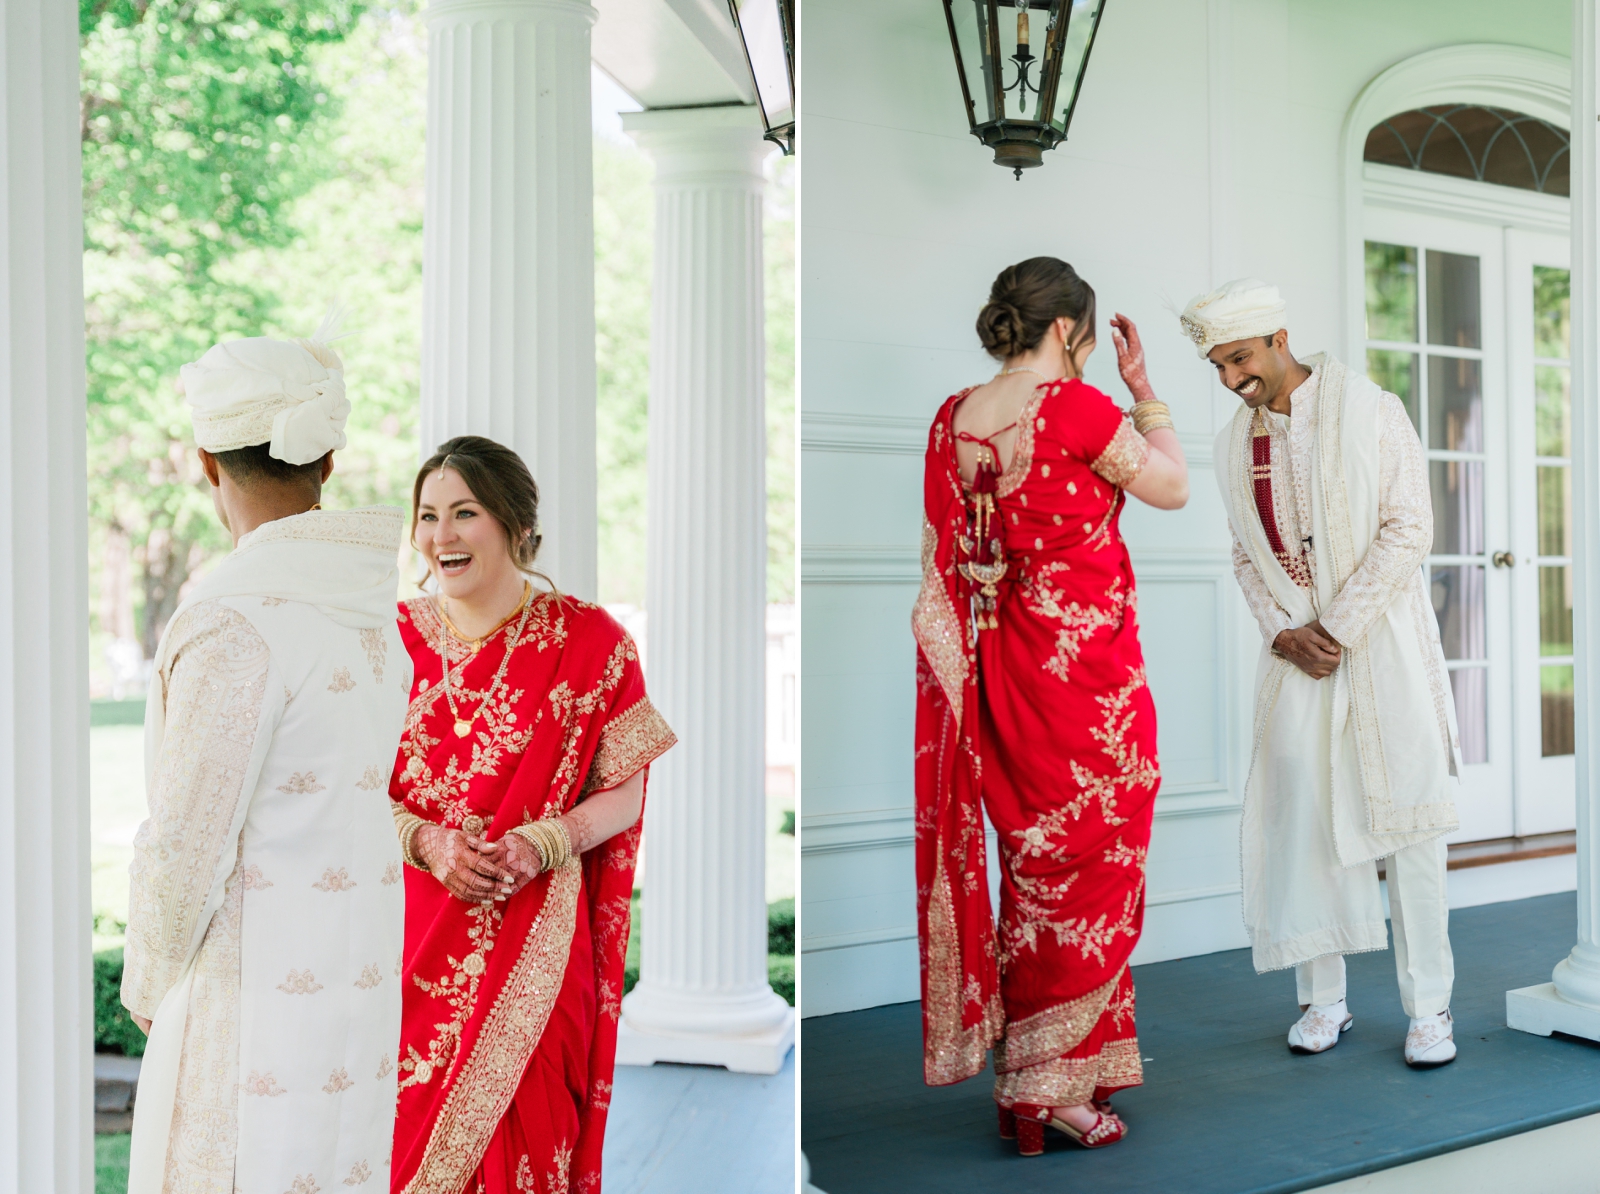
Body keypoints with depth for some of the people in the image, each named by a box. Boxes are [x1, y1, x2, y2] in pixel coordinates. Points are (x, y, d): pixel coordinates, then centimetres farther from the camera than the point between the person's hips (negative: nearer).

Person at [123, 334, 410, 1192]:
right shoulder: (368, 614, 7)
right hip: (350, 983, 8)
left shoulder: (237, 623, -21)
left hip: (252, 994, -8)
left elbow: (188, 843, -18)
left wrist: (150, 986, 0)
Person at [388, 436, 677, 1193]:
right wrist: (425, 842, -12)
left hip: (531, 945, -2)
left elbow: (624, 793, -2)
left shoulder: (588, 642, -2)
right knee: (406, 1126, 6)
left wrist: (538, 845, -18)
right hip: (409, 941, 2)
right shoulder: (396, 639, 6)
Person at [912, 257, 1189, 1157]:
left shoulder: (954, 419, 5)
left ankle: (1019, 1065, 29)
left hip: (1003, 668, 7)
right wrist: (1143, 387, 5)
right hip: (1087, 668, -7)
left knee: (1033, 861, 18)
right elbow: (1173, 488, -3)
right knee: (1089, 865, 3)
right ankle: (1056, 1089, 9)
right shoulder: (1075, 407, -15)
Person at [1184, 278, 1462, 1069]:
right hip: (1296, 653, 3)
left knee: (1405, 820, -1)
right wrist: (1284, 633, -4)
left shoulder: (1370, 411, -5)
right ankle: (1323, 997, 12)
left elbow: (1408, 531, -9)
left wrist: (1336, 628, -13)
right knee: (1298, 816, 0)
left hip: (1380, 641, -3)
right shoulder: (1236, 442, 8)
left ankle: (1428, 1006, 8)